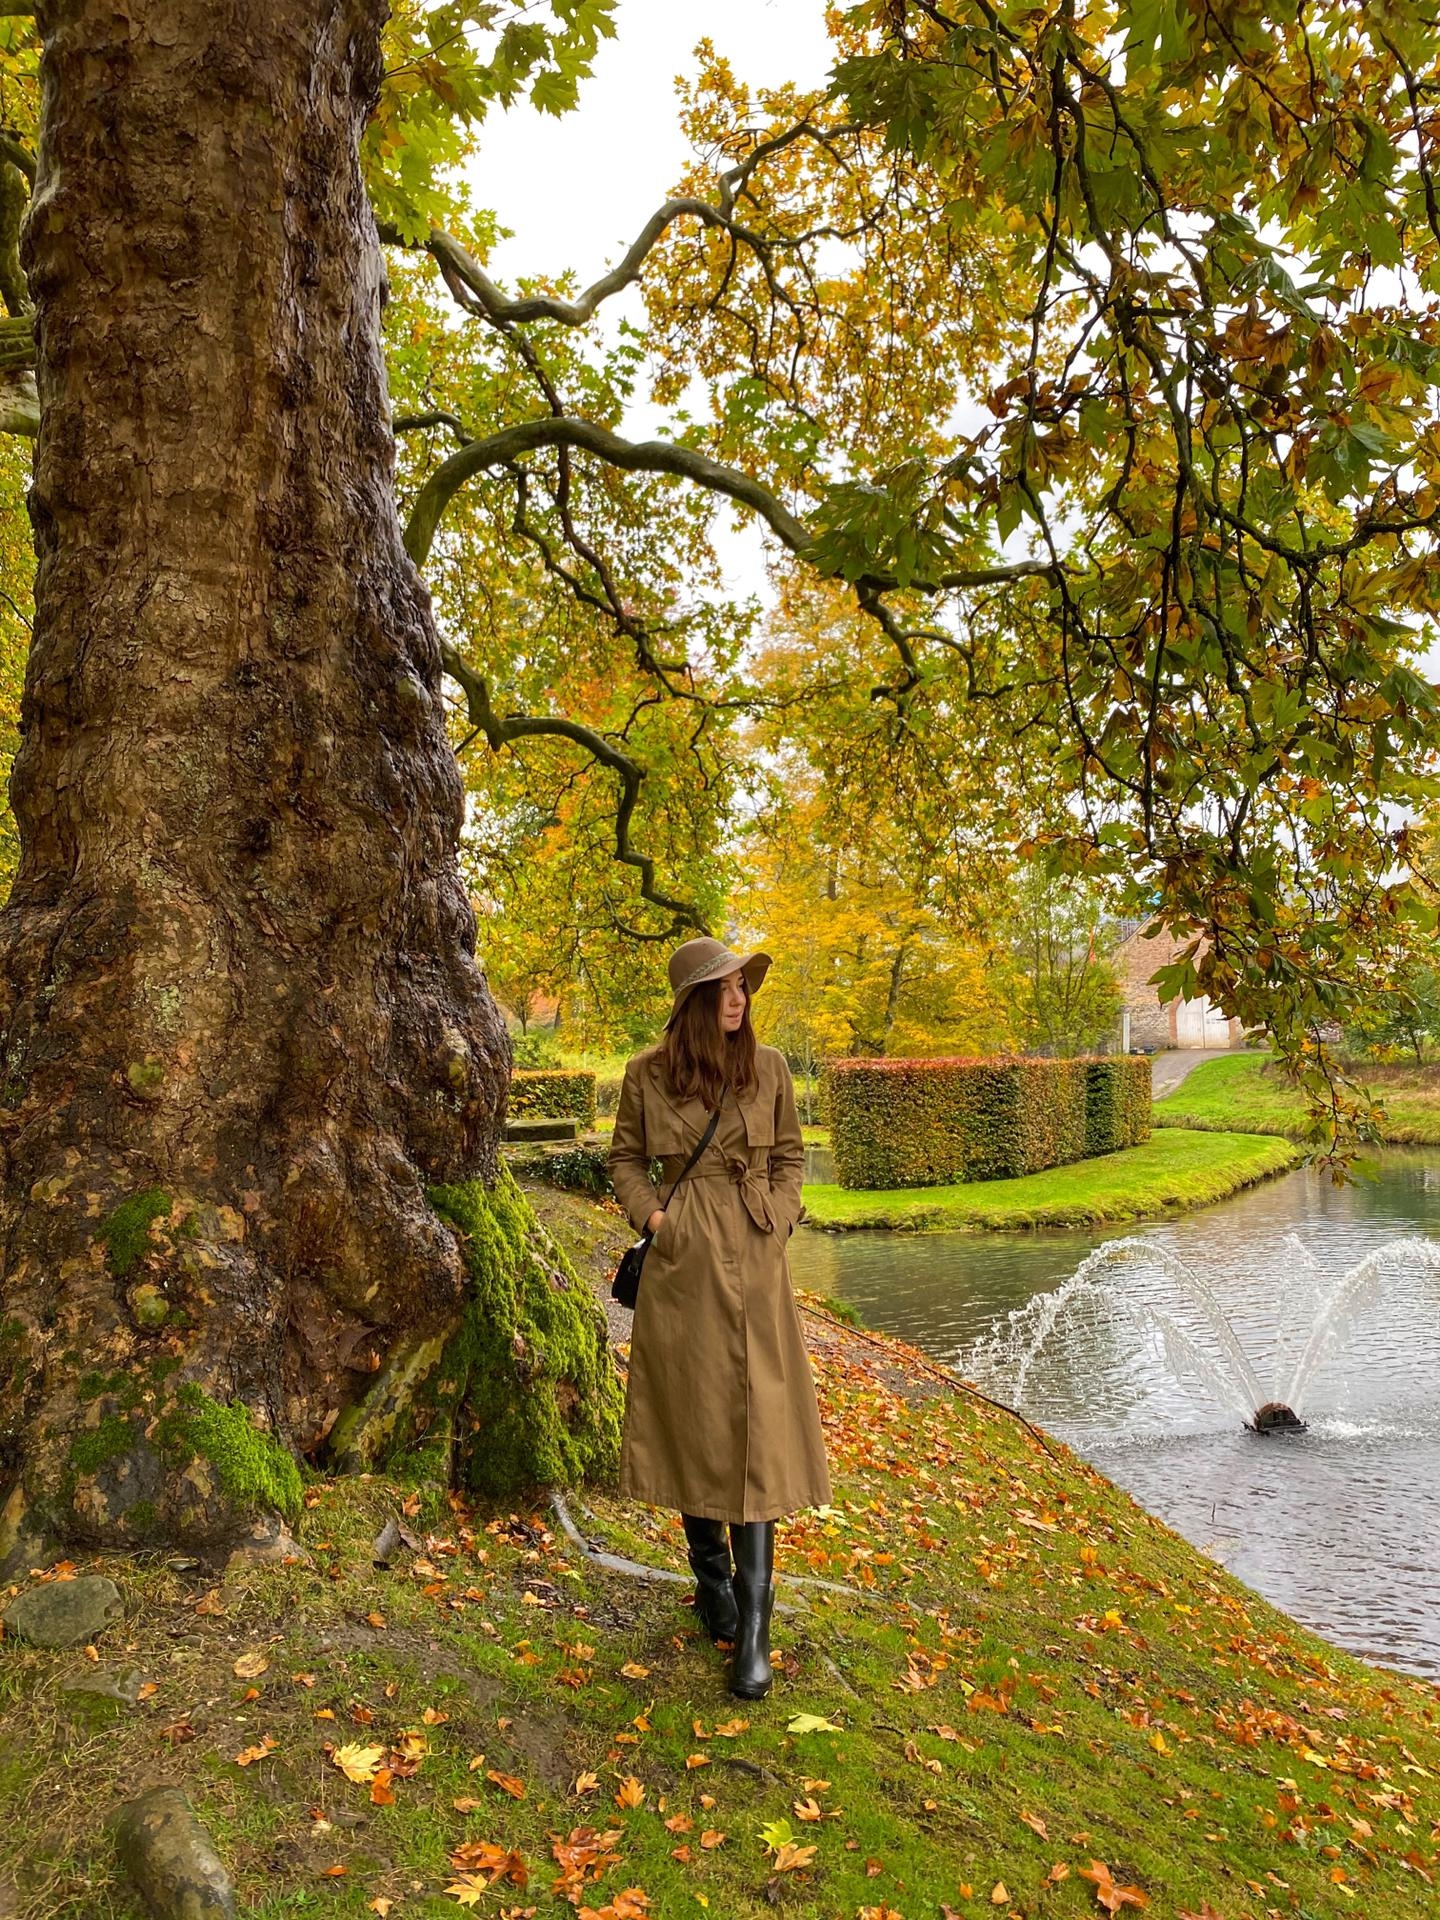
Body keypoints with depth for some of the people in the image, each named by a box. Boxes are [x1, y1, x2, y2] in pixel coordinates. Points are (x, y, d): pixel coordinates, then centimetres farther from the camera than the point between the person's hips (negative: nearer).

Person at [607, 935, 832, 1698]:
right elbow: (624, 1158, 10)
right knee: (690, 1422, 10)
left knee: (756, 1432, -3)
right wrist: (650, 1214, -4)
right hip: (682, 1262, 0)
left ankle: (752, 1635, 3)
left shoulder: (768, 1067, 2)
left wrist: (779, 1219, -1)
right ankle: (712, 1585, 32)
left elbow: (789, 1156, 13)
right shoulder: (649, 1073, -1)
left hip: (753, 1262, 0)